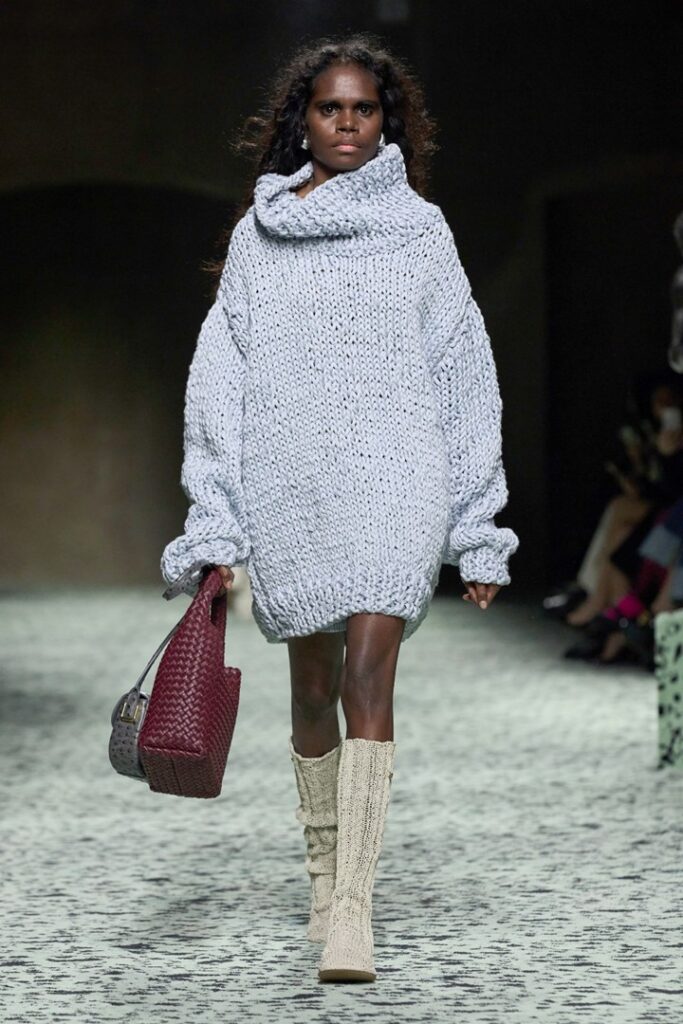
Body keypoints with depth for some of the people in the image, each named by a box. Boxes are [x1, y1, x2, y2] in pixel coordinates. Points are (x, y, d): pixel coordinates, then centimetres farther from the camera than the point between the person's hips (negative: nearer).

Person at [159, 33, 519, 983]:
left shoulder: (418, 228, 7)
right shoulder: (258, 233, 10)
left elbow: (464, 376, 8)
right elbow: (222, 376, 8)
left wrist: (479, 528, 5)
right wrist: (216, 528, 2)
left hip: (394, 476, -2)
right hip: (289, 481, 2)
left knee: (368, 674, -16)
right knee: (313, 688, 9)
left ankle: (353, 907, -19)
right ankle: (324, 874, 26)